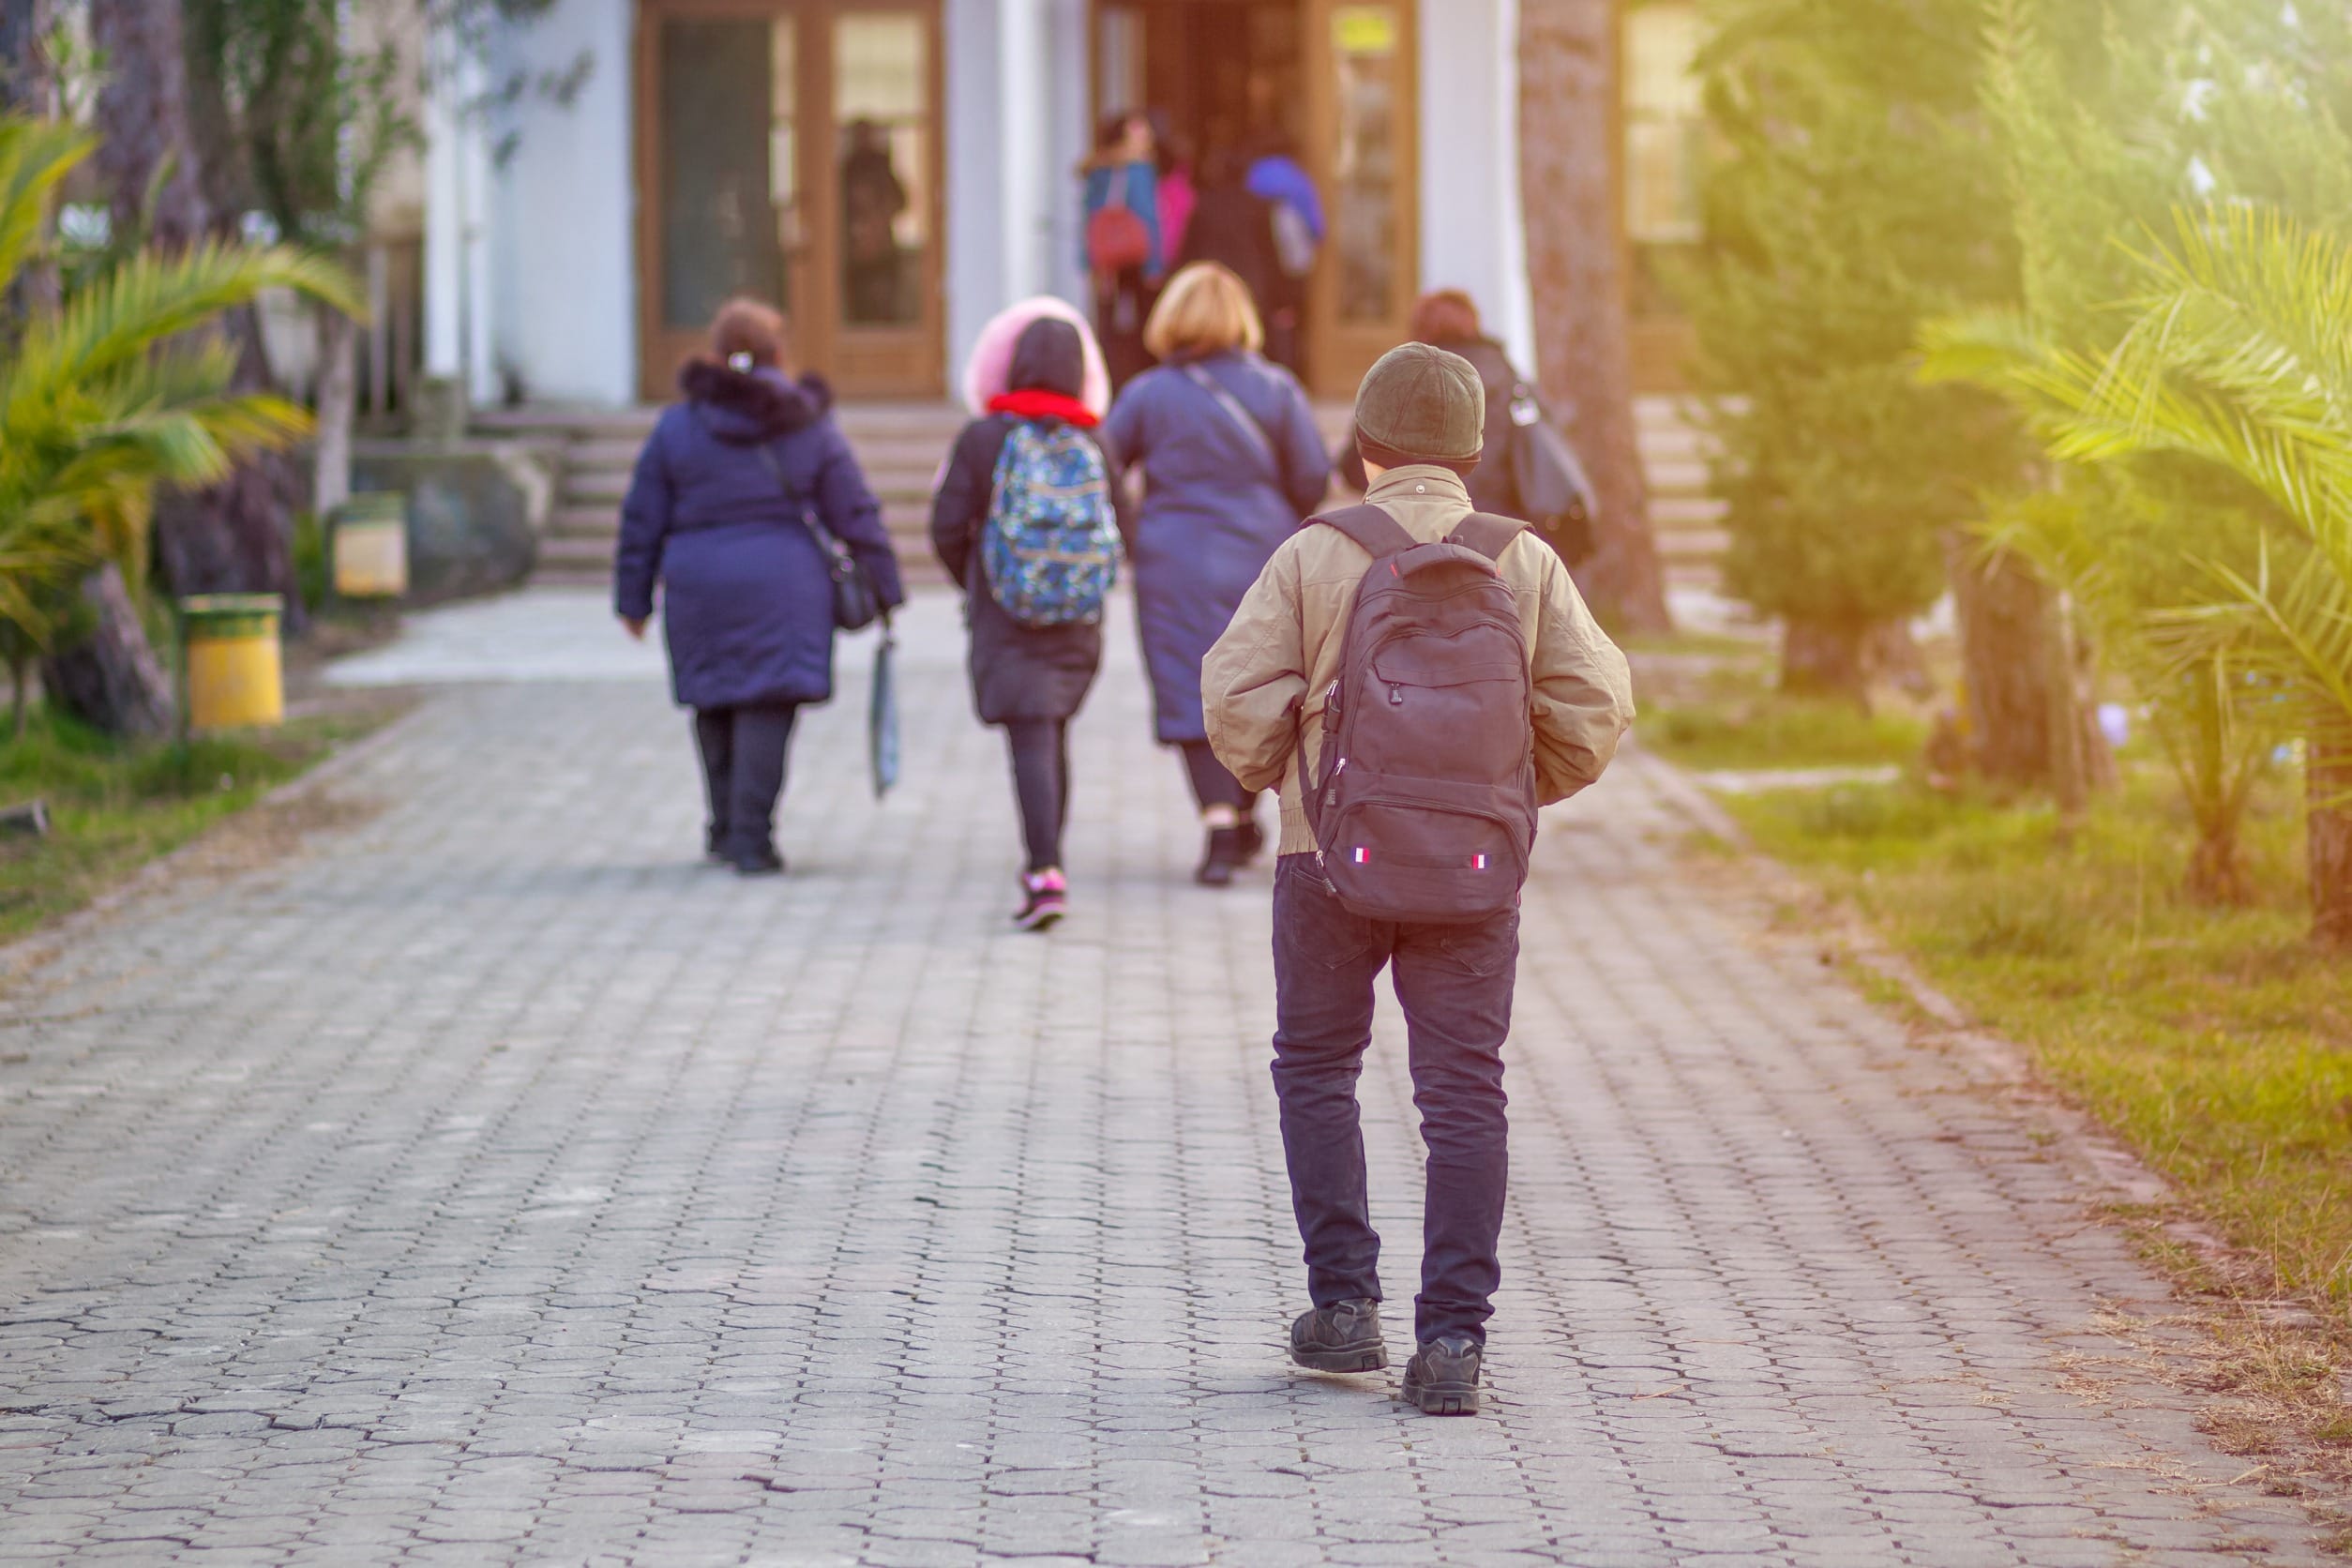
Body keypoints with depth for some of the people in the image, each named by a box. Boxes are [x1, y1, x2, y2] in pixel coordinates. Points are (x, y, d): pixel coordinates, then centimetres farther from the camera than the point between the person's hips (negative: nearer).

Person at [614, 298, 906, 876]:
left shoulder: (676, 427, 1)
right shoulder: (809, 428, 0)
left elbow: (642, 521, 4)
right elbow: (855, 516, 4)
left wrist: (633, 599, 12)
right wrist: (886, 588, 12)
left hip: (698, 584, 2)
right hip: (781, 583, -2)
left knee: (715, 704, 16)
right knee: (768, 706, -2)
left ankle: (726, 828, 25)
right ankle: (750, 837, -9)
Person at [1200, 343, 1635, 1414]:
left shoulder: (1315, 556, -5)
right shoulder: (1524, 563, 1)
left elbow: (1238, 693, -8)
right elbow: (1596, 704, 0)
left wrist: (1271, 780, 11)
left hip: (1334, 852, -1)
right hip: (1474, 869, 1)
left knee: (1317, 1070, 18)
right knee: (1463, 1094, 4)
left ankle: (1344, 1304, 14)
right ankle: (1452, 1339, -2)